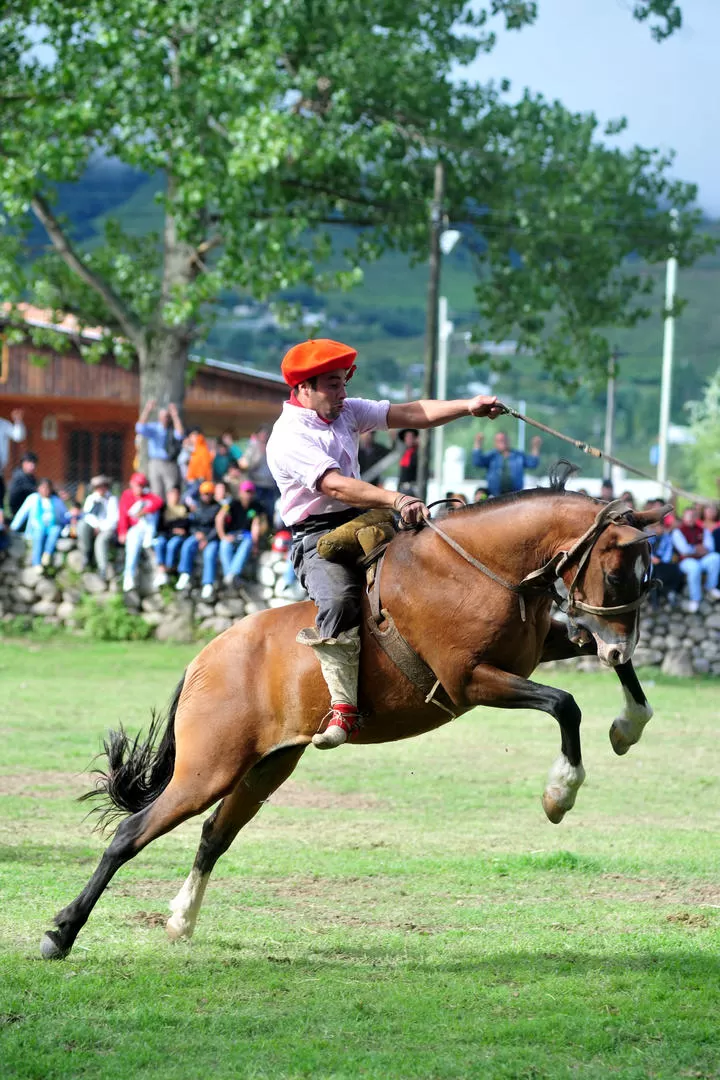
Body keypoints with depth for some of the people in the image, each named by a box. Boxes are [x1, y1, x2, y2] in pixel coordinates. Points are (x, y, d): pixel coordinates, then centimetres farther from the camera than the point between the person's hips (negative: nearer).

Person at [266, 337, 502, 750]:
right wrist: (395, 499, -39)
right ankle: (345, 707, -34)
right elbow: (335, 486, -27)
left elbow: (410, 414, 3)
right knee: (339, 599, -34)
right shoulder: (289, 438, -14)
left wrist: (468, 407, -10)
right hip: (318, 537, -9)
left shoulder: (348, 412, 12)